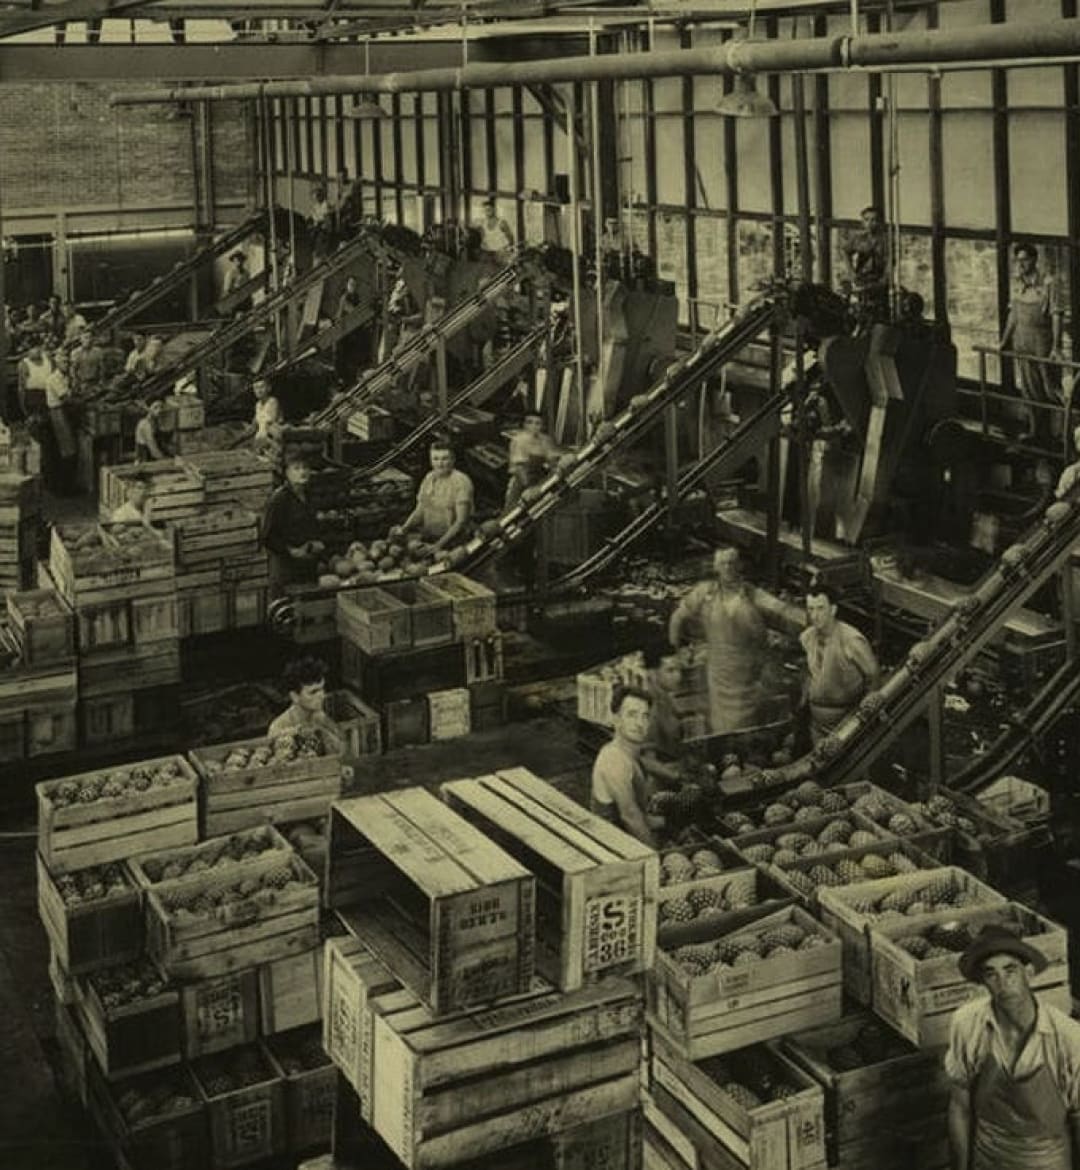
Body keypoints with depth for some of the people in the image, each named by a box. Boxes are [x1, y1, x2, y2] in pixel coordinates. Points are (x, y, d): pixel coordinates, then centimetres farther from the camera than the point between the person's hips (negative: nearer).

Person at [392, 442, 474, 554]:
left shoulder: (462, 482, -14)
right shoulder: (429, 478, 8)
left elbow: (461, 521, -17)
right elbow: (419, 510, 13)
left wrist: (440, 544, -23)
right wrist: (404, 529, -6)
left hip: (453, 539, -6)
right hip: (428, 536, 6)